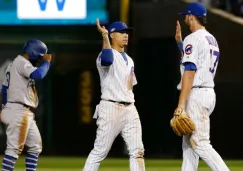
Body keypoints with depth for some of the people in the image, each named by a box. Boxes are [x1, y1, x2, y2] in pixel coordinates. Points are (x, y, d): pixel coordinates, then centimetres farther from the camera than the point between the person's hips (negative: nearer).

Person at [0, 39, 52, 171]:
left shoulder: (14, 64, 20)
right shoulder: (22, 62, -11)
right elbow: (38, 75, -28)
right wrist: (47, 62, -12)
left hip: (26, 113, 11)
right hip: (18, 111, -11)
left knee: (35, 145, 12)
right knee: (14, 147, -13)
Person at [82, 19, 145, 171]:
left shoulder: (129, 60, 20)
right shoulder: (107, 55, -5)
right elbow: (107, 59, -32)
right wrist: (105, 36, -30)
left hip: (130, 109, 7)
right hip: (111, 107, -7)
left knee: (137, 151, 0)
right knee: (99, 152, -6)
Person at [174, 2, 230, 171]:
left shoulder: (193, 38, -11)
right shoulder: (212, 40, 17)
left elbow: (189, 72, -19)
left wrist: (181, 104, -22)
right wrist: (179, 42, 31)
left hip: (196, 95, -10)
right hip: (209, 93, 10)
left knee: (200, 144, -12)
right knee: (189, 143, 14)